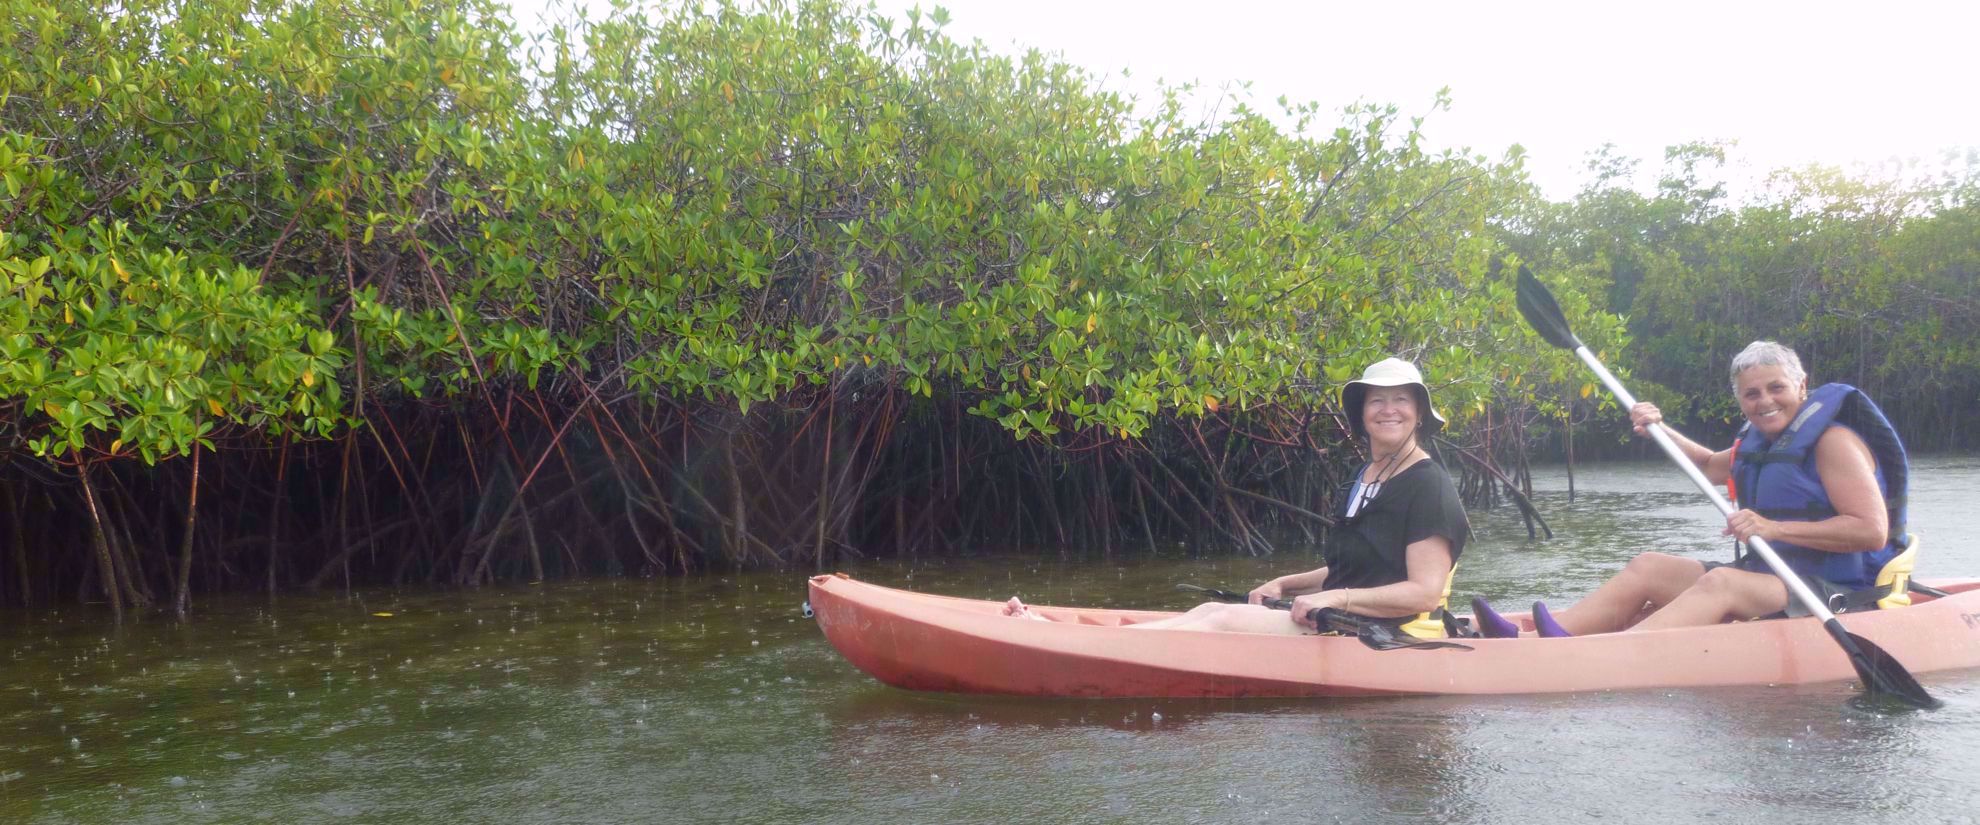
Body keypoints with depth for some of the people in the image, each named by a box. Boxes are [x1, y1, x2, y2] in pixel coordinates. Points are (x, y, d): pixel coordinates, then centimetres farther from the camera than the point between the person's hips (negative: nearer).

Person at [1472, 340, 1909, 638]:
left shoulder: (1833, 440, -12)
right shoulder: (1760, 442, 15)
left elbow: (1873, 531, -21)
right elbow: (1710, 466, 36)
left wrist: (1775, 528, -28)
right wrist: (1660, 429, 17)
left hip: (1834, 591, -9)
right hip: (1770, 576, 9)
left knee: (1720, 582, -34)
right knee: (1647, 568, -3)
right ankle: (1534, 639, -21)